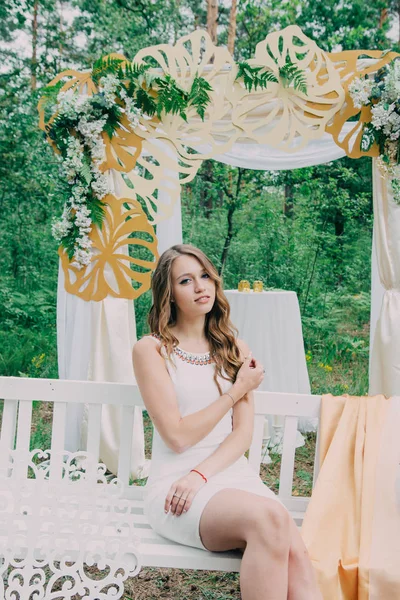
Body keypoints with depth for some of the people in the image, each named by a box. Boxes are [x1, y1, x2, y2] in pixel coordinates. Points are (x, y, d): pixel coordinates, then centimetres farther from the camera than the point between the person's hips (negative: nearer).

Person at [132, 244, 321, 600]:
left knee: (296, 554, -26)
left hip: (233, 475, 4)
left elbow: (243, 434, 4)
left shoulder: (235, 349, 13)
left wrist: (201, 474, -14)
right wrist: (238, 390, -3)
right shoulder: (151, 349, 0)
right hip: (176, 484, -4)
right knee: (269, 517, -33)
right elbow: (177, 436, -8)